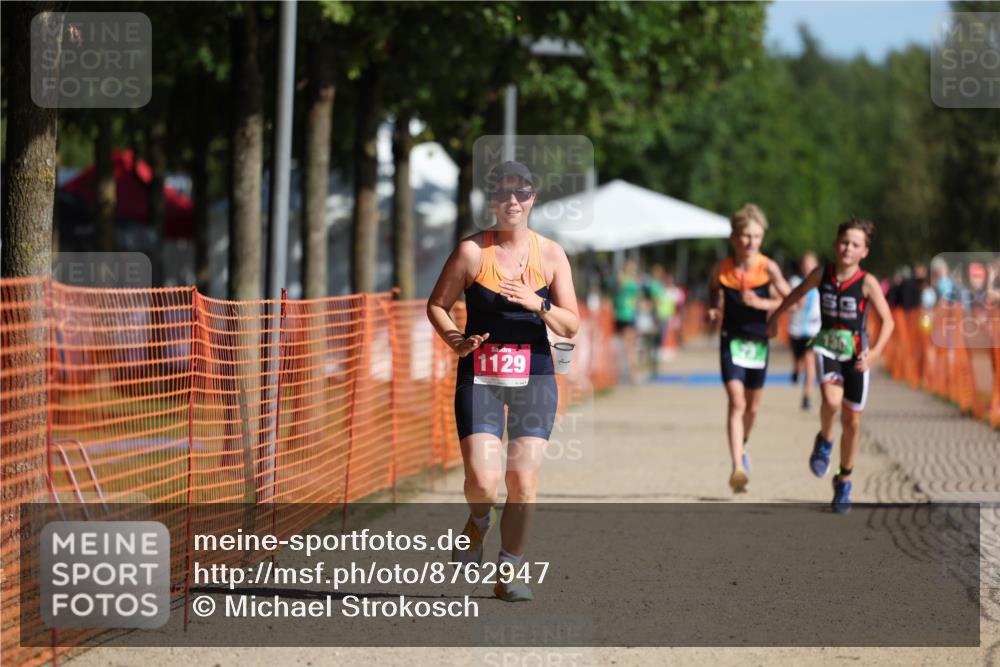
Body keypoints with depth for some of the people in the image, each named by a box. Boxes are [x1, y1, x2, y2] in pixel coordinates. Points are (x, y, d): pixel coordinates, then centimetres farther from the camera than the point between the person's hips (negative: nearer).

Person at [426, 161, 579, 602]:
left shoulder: (551, 254, 3)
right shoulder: (471, 252, -1)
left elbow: (570, 326, 3)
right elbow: (436, 305, 8)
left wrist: (538, 304, -16)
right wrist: (457, 341, -11)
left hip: (533, 379, 1)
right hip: (479, 377, -1)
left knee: (524, 481, -5)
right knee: (482, 481, -14)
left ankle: (509, 572, 10)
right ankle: (479, 525, 21)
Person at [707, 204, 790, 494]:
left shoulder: (768, 268, -11)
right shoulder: (722, 269, -7)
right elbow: (713, 290, 13)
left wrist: (763, 303, -23)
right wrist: (712, 309, -7)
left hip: (758, 342, 1)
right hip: (731, 340, -1)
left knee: (752, 406, 17)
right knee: (736, 402, -17)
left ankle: (742, 447, 46)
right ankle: (737, 467, -25)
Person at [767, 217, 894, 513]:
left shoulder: (867, 283, -14)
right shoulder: (821, 274, -6)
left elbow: (887, 320, -14)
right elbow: (797, 293, 13)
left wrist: (876, 352, -27)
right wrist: (775, 317, 22)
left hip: (856, 355, 0)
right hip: (827, 348, 0)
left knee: (852, 421, 8)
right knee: (832, 400, -29)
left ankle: (844, 480, 27)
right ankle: (824, 440, 4)